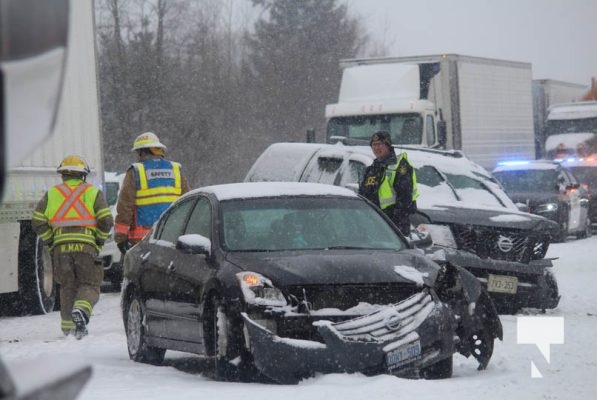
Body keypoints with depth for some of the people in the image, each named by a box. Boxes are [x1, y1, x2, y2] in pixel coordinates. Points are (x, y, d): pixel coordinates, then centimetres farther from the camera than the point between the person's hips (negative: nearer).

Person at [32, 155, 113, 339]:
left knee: (67, 287, 13)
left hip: (60, 248, 2)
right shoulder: (93, 192, 6)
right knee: (89, 285, 3)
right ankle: (81, 310, -26)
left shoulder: (52, 193, 12)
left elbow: (38, 221, 6)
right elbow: (106, 220, -4)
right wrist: (99, 241, 8)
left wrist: (50, 242, 14)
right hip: (86, 246, -2)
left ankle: (68, 327, 10)